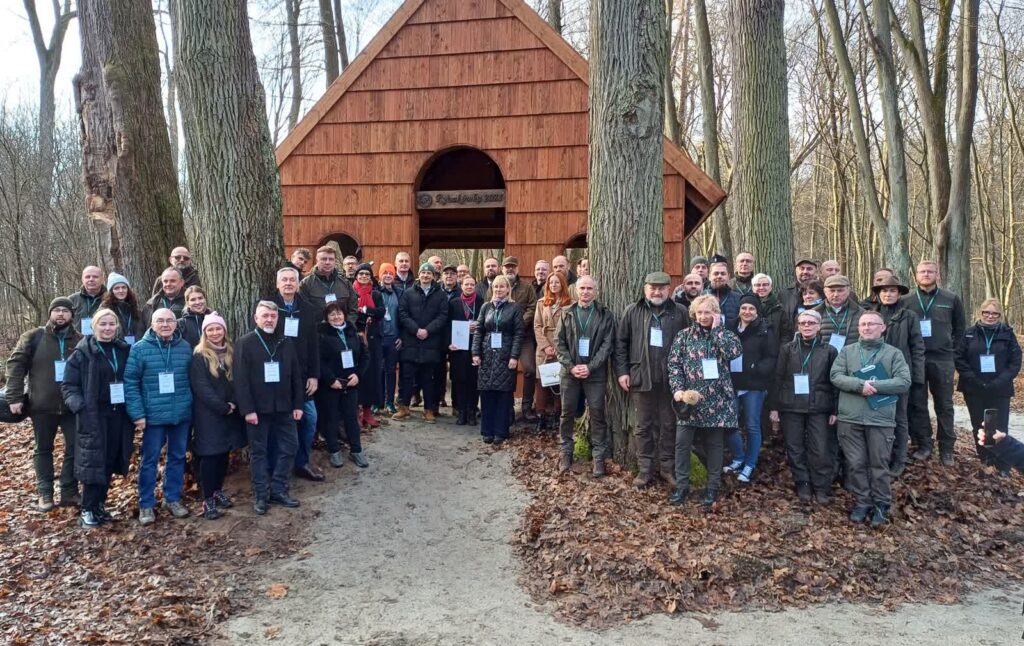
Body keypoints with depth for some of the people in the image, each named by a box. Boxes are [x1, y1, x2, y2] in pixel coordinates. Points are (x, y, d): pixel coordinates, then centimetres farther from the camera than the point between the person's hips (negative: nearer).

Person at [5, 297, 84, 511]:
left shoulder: (80, 341, 2)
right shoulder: (34, 337, 0)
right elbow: (15, 365, -2)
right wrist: (14, 397, -9)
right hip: (42, 406, 0)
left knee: (75, 448, 2)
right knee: (43, 450, 10)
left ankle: (69, 492, 14)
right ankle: (45, 493, 19)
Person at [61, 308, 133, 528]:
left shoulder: (124, 350, 8)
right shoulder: (82, 352, -4)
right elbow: (68, 385, -5)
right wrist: (79, 406, -19)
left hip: (119, 415, 4)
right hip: (93, 416, -4)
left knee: (110, 462, 9)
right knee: (93, 461, -3)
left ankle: (100, 505, 22)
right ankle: (87, 510, 9)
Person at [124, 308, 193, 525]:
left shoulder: (185, 347, 3)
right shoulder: (140, 348, -6)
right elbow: (130, 382, -7)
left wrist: (193, 405, 5)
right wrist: (137, 413, -12)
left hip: (181, 414, 3)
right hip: (153, 415, -3)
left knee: (177, 457, 13)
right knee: (150, 460, 5)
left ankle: (173, 499, 27)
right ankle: (146, 505, 17)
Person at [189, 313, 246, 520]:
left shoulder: (231, 353, 8)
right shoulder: (199, 356, -8)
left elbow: (237, 381, 6)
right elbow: (201, 387, -14)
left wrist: (233, 403, -10)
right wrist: (223, 407, -17)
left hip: (230, 413, 5)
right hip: (208, 414, -5)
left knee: (224, 453, 11)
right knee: (210, 454, -3)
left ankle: (218, 491, 25)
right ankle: (207, 500, 3)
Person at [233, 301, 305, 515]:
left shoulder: (287, 342, 8)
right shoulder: (244, 343, -5)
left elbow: (296, 375, 10)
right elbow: (241, 380, -10)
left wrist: (298, 404, 5)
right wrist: (247, 409, -15)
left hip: (283, 407, 4)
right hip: (257, 408, -4)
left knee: (289, 447, 6)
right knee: (258, 451, 5)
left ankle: (279, 491, 18)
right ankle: (260, 495, 14)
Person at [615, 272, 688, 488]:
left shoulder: (680, 313, 3)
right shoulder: (632, 312, 5)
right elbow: (620, 342, 5)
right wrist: (622, 371, -2)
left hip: (670, 379, 0)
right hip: (641, 378, 0)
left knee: (669, 425, 8)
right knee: (643, 426, 8)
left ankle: (668, 467, 20)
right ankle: (645, 469, 17)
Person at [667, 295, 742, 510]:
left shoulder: (725, 334, 5)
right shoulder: (685, 335, 5)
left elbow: (734, 351, -17)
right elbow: (674, 364, 2)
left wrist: (717, 328, -10)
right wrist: (677, 388, -11)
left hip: (716, 399, 0)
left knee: (714, 444, 7)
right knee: (682, 442, -2)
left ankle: (713, 489, 18)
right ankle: (681, 487, 12)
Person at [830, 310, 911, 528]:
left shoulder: (893, 353, 5)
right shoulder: (847, 351, 10)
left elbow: (904, 382, -6)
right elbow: (835, 376, -3)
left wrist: (875, 385, -15)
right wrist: (860, 385, -18)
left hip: (881, 419, -1)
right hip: (850, 418, 2)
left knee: (879, 464, 5)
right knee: (855, 463, 6)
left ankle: (881, 505, 18)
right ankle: (862, 502, 19)